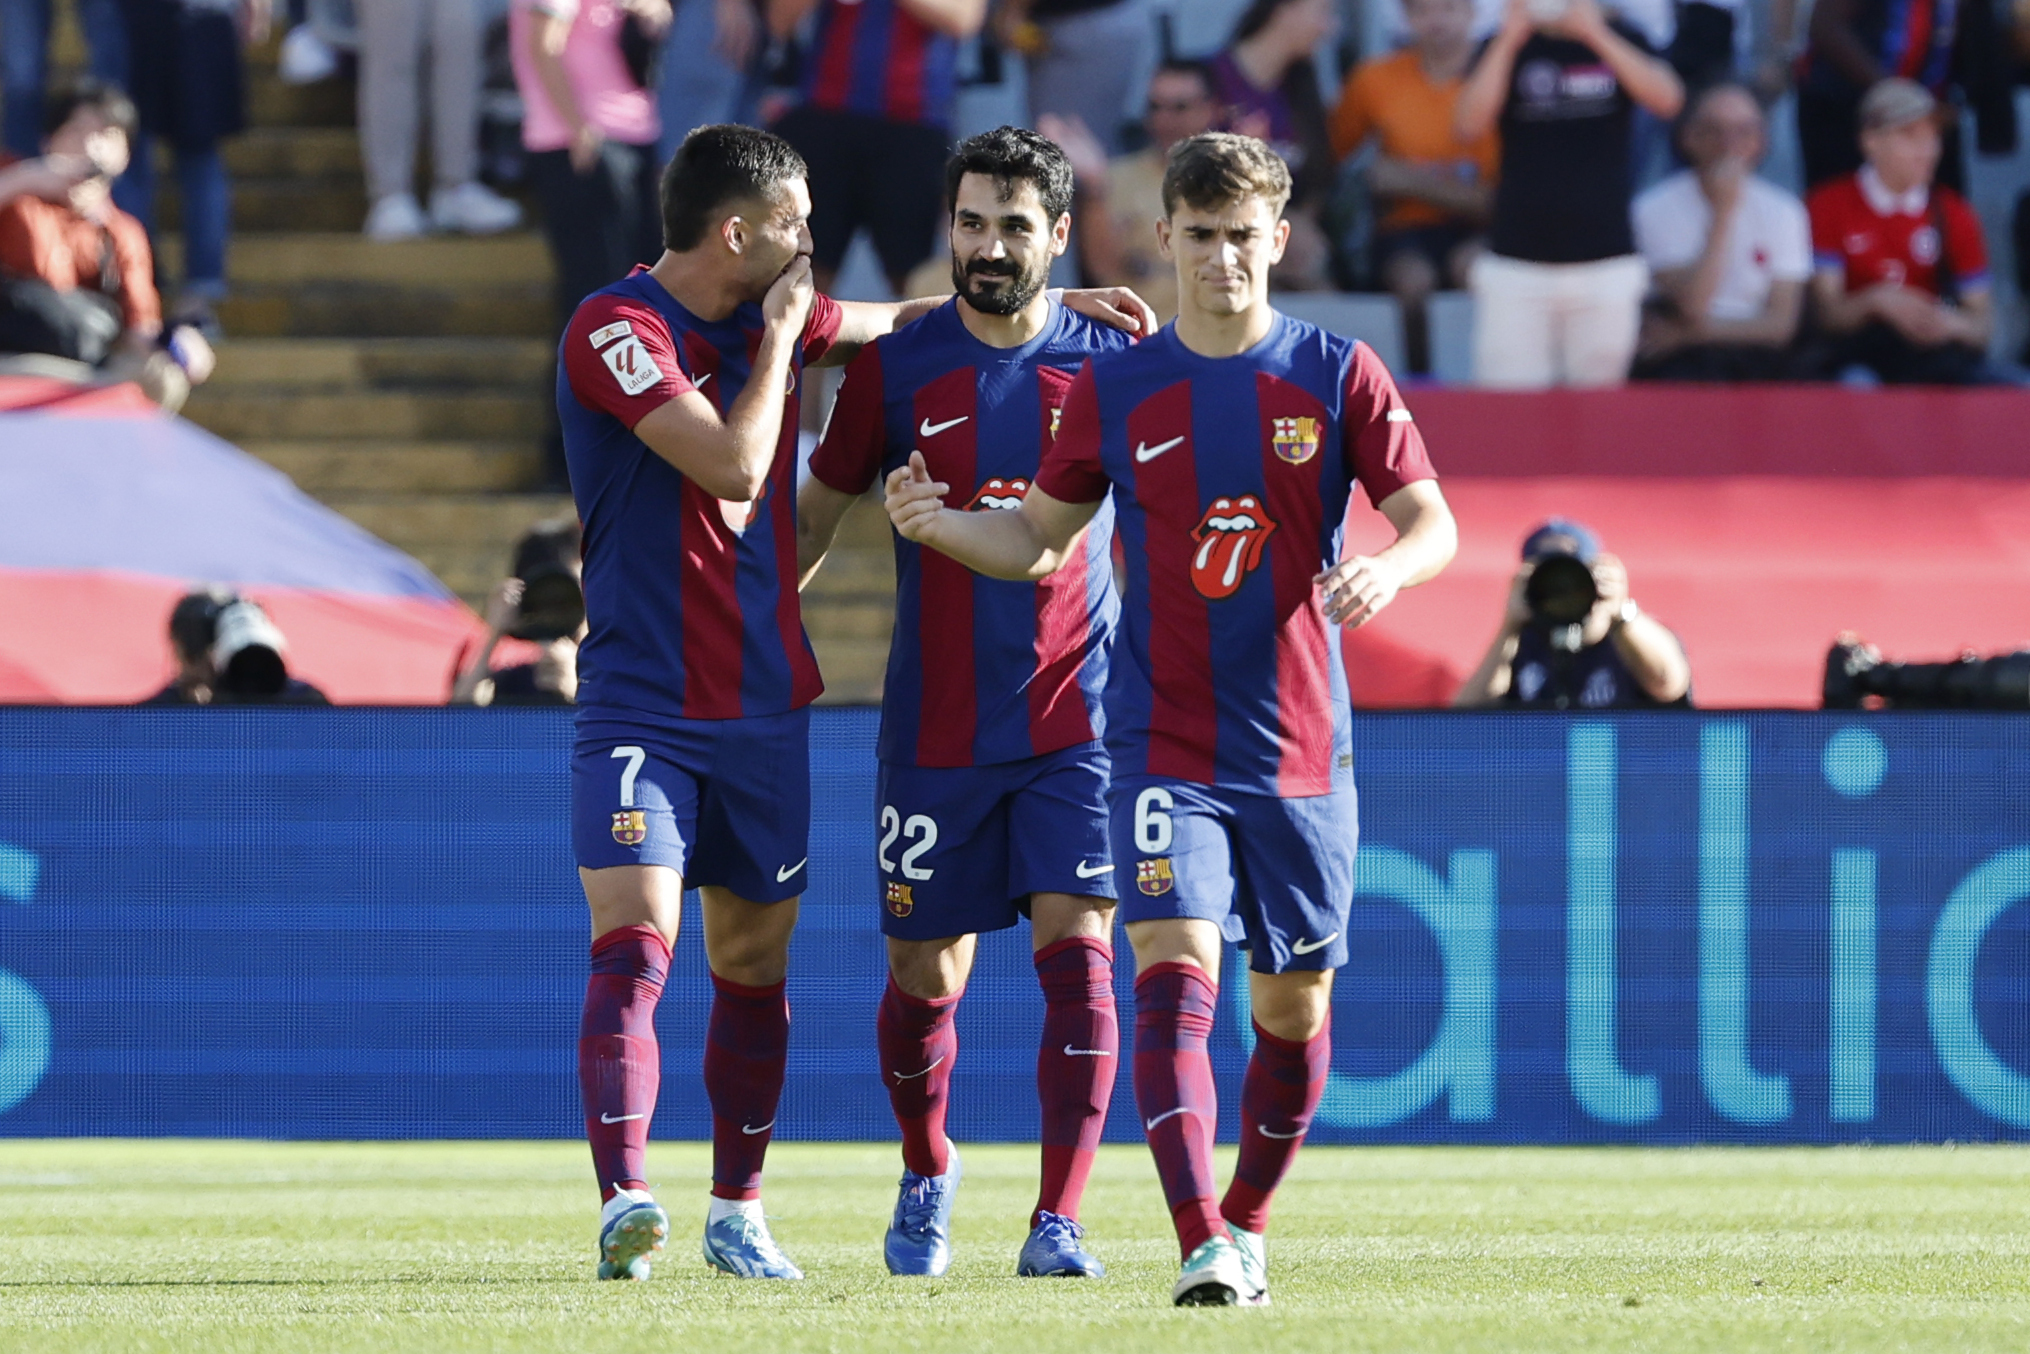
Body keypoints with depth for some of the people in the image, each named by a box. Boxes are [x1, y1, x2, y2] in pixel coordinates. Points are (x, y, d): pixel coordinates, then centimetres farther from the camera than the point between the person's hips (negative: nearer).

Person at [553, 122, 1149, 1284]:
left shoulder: (771, 316, 9)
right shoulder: (613, 331, -13)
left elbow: (899, 322, 30)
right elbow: (733, 462, -22)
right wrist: (780, 334, -10)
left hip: (767, 704, 7)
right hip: (641, 701, -7)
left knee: (756, 965, 10)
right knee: (633, 945, -18)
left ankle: (738, 1209, 20)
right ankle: (627, 1201, -26)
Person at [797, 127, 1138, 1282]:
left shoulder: (1111, 366, 0)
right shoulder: (896, 370, 0)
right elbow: (818, 515, 10)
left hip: (1075, 721, -1)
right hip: (936, 731, 1)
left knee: (1078, 955, -14)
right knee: (925, 978, 7)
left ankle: (1059, 1220, -13)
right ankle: (927, 1178, 34)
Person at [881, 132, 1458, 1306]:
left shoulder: (1337, 374, 1)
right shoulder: (1116, 389, 5)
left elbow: (1433, 522, -2)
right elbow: (1040, 540, 12)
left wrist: (1389, 568, -25)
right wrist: (940, 524, -8)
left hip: (1302, 749, 1)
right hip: (1165, 747, -1)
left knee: (1296, 1010, 9)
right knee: (1176, 977, -18)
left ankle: (1248, 1223, 30)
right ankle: (1203, 1248, -25)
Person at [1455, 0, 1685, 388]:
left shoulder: (1620, 40, 8)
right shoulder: (1504, 47, 7)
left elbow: (1667, 100, -11)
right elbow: (1471, 123, -9)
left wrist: (1595, 34, -18)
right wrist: (1509, 39, -15)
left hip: (1608, 264, 0)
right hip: (1515, 264, 0)